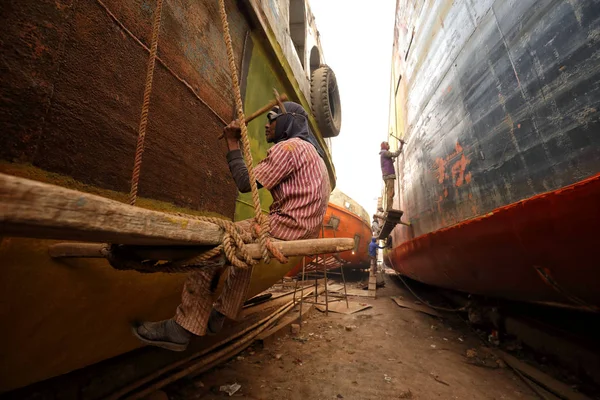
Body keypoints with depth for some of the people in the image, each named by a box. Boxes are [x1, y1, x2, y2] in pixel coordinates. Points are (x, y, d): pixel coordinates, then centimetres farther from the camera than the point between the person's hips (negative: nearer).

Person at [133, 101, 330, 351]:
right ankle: (220, 315, 28)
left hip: (287, 227, -10)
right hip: (304, 230, 11)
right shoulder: (311, 150, 24)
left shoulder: (288, 147, -8)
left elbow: (246, 184, -11)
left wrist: (232, 144, 0)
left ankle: (182, 329, 4)